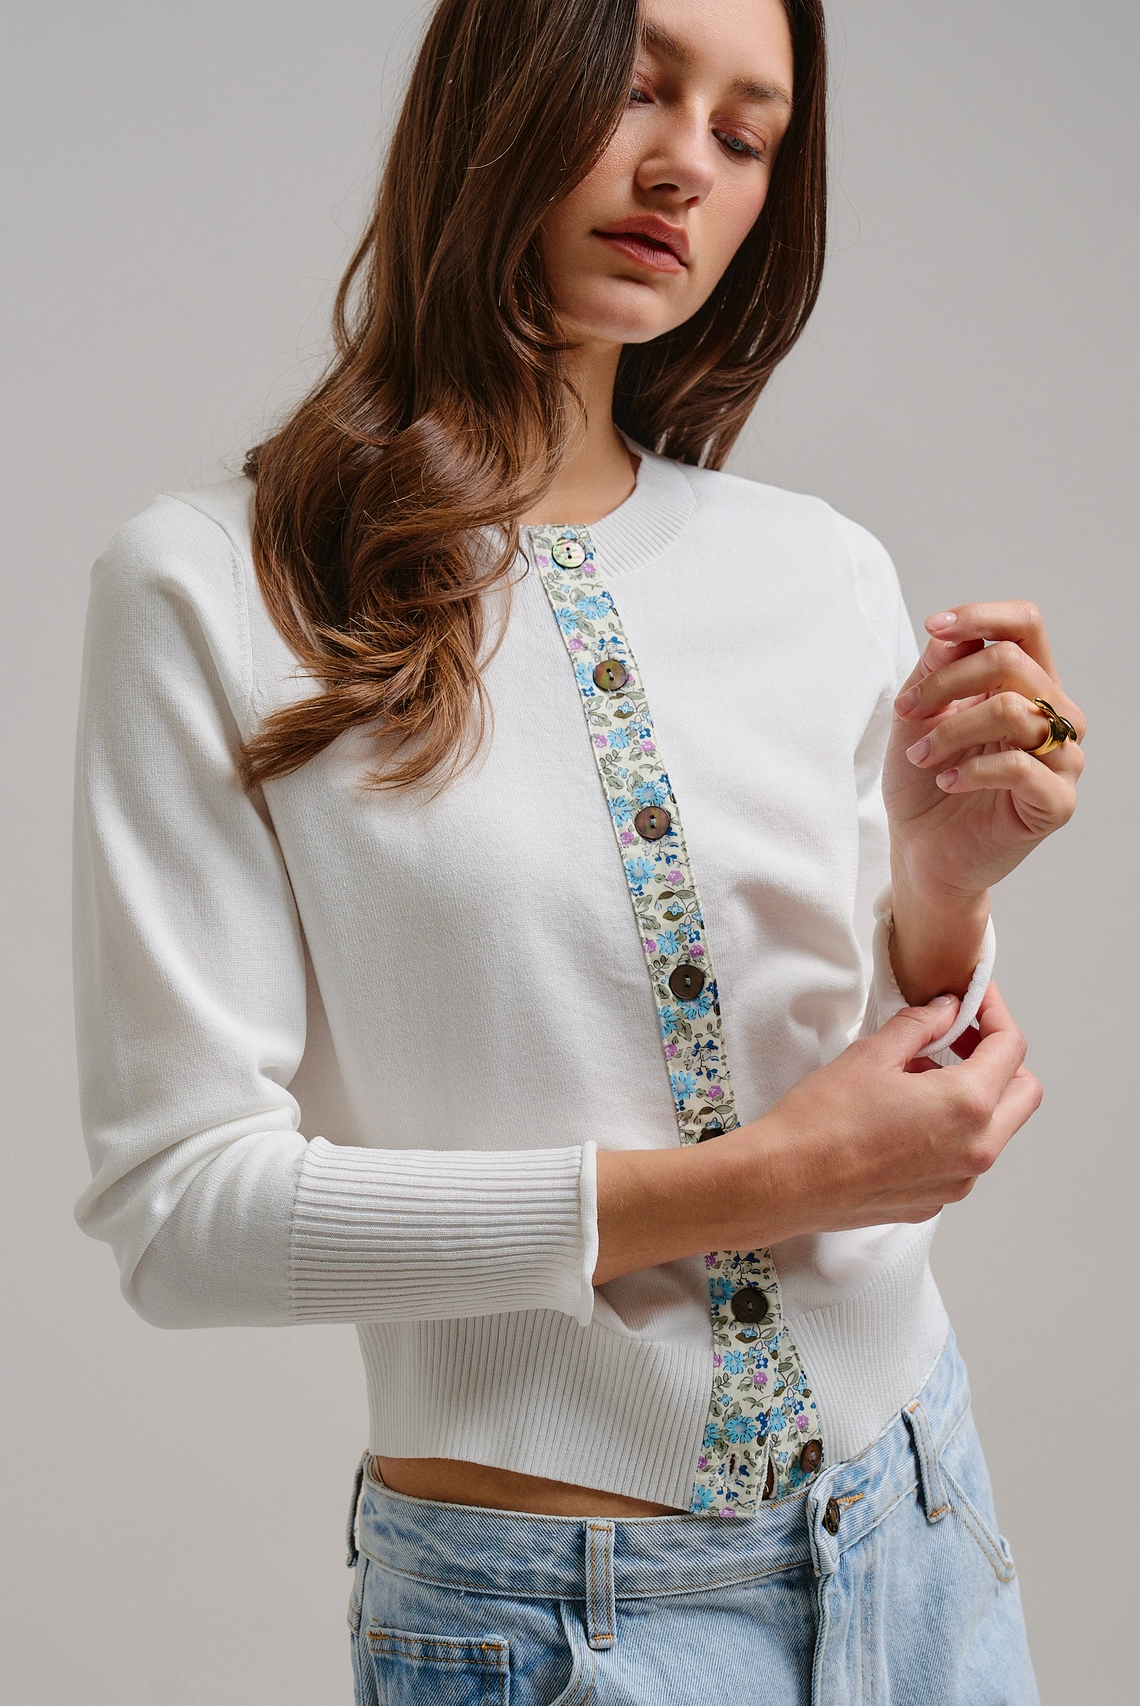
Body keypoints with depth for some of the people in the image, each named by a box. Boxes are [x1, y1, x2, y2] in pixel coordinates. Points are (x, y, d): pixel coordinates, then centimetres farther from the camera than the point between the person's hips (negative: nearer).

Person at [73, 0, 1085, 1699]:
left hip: (911, 1528, 5)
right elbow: (181, 1205, -16)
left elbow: (906, 1124, 5)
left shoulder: (829, 577, -1)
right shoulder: (209, 592, -13)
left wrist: (943, 880, -16)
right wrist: (754, 1182, -19)